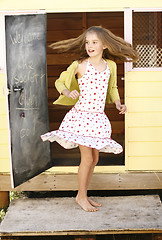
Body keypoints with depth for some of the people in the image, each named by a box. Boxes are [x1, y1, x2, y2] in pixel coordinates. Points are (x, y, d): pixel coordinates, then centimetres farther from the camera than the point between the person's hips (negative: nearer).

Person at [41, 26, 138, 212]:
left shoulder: (110, 65, 6)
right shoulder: (80, 66, -6)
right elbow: (60, 81, 4)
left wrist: (118, 103, 6)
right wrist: (68, 92, -15)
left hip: (98, 118, 5)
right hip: (81, 115, -5)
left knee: (94, 159, 11)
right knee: (87, 157, -4)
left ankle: (83, 195, 27)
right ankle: (81, 196, 15)